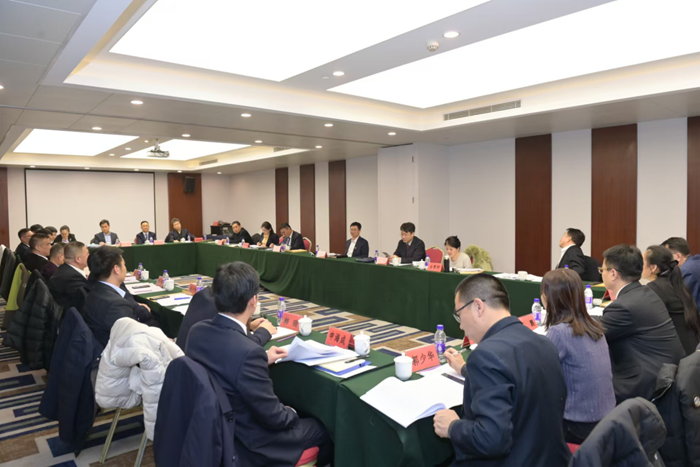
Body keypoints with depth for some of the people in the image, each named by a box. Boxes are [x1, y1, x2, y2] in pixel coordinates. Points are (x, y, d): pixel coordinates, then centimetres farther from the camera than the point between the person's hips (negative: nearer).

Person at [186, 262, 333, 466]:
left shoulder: (197, 330, -11)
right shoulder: (248, 351, -35)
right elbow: (272, 417, -23)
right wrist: (292, 414, -3)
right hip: (246, 444, -7)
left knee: (288, 412, 27)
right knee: (323, 428, 12)